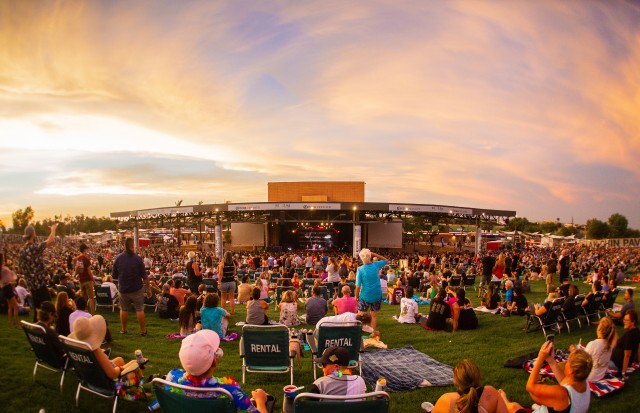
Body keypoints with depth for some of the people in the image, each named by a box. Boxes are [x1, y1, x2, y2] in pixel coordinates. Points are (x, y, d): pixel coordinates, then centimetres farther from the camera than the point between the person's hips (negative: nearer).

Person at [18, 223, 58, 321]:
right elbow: (51, 241, -17)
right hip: (40, 283, -8)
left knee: (37, 308, 16)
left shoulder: (22, 251, 9)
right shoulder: (35, 247, -15)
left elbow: (21, 269, 17)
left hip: (31, 284, 8)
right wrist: (53, 229, -1)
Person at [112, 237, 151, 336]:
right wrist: (148, 288, -1)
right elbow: (144, 276, -10)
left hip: (123, 289, 2)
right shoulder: (137, 258, -12)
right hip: (137, 289, -2)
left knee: (124, 309, 17)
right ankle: (143, 330, 10)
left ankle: (123, 329, 27)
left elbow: (114, 275, 4)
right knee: (139, 309, 5)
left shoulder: (118, 258, -5)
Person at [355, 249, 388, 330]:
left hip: (365, 296, -3)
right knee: (373, 315, 16)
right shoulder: (376, 265, -7)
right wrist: (374, 254, 3)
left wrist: (356, 296, -1)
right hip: (377, 295, 3)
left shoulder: (360, 269, -15)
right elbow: (385, 260, 15)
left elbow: (358, 286, -16)